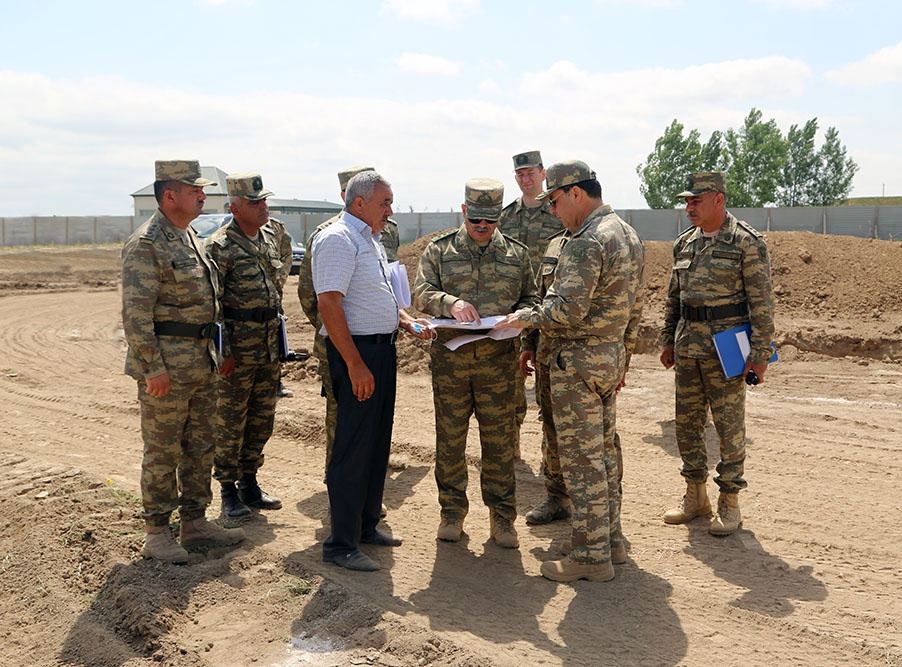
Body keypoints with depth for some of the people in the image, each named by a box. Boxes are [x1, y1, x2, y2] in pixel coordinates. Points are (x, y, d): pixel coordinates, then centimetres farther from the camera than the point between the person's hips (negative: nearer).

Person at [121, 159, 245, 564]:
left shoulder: (190, 237, 14)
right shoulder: (145, 244, -14)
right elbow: (136, 312, -18)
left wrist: (213, 352, 18)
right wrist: (153, 366, -21)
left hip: (201, 361, 9)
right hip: (166, 364, -9)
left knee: (200, 446, 14)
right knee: (162, 450, 0)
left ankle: (194, 522, 25)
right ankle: (156, 534, 11)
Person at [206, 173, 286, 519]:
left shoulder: (274, 234, 9)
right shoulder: (220, 246, -12)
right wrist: (221, 351, -17)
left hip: (270, 342, 7)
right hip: (238, 345, -7)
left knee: (262, 419, 14)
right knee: (231, 422, 2)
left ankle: (249, 484, 27)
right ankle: (229, 493, 14)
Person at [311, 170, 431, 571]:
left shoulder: (370, 239, 17)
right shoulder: (337, 239, -14)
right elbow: (329, 305, -21)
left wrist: (406, 321, 8)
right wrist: (355, 365, -24)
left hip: (383, 347, 10)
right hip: (356, 350, -10)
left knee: (377, 443, 15)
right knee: (353, 447, -5)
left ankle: (366, 525, 28)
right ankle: (341, 544, 3)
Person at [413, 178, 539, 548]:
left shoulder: (517, 253, 10)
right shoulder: (439, 250, 6)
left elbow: (532, 298, 13)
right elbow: (422, 292, -3)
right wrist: (450, 302, -23)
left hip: (498, 359, 0)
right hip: (449, 357, 0)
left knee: (499, 440, 4)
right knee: (450, 438, 8)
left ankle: (502, 516, 17)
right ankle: (452, 511, 23)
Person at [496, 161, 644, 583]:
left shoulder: (587, 242, -19)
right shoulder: (628, 235, 13)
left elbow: (568, 310, -26)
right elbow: (634, 309, 18)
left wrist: (525, 318, -12)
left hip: (578, 363, -10)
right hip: (611, 358, 10)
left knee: (581, 460, -2)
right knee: (602, 452, 17)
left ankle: (591, 555, 5)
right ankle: (610, 540, 27)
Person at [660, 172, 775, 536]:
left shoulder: (747, 242, -9)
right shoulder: (684, 243, 10)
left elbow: (761, 301, -11)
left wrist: (760, 353, -15)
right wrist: (667, 340, 14)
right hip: (687, 348, 7)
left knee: (729, 425, 1)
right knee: (687, 422, 11)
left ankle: (730, 502, 13)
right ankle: (695, 496, 24)